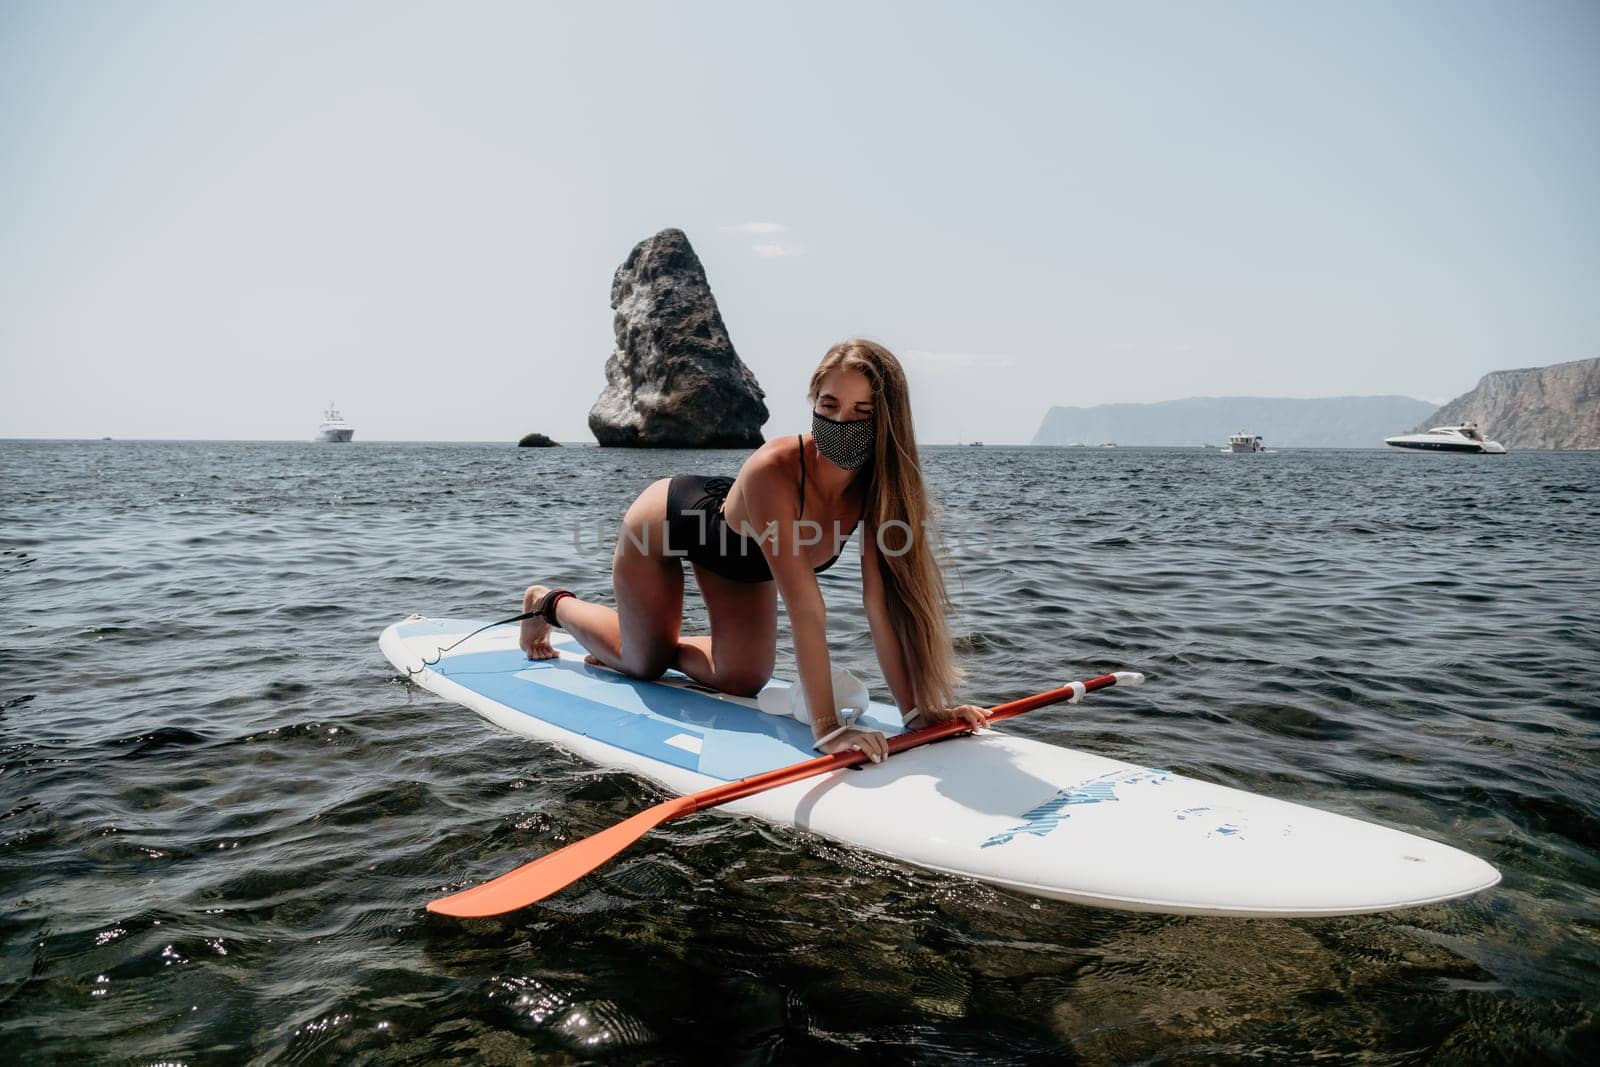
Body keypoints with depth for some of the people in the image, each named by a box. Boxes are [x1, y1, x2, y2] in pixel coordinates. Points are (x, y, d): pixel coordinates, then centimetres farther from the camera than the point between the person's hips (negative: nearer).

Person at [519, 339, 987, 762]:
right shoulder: (773, 470, -46)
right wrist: (826, 725, -47)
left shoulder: (878, 486, -29)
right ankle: (549, 602, 39)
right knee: (644, 664, 14)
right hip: (666, 518, -5)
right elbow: (805, 608, -48)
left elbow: (885, 602, -29)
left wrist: (916, 707, -34)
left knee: (743, 679, 7)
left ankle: (667, 644, 34)